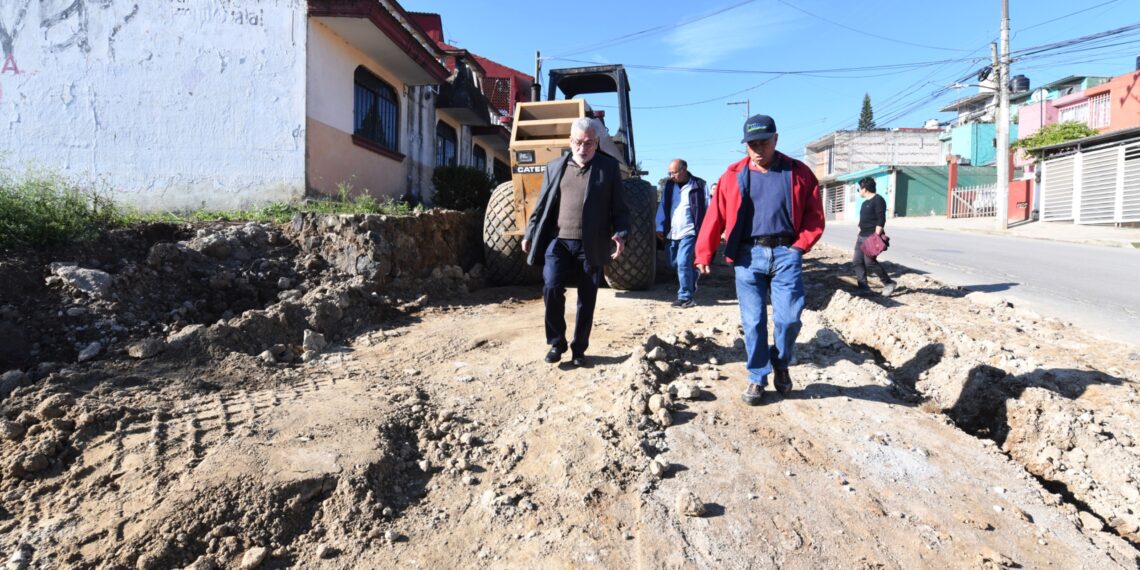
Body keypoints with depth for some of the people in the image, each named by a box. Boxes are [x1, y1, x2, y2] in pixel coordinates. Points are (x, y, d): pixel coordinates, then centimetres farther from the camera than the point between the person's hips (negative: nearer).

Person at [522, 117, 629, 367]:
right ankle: (556, 343, 7)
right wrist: (529, 234, 8)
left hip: (591, 245, -1)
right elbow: (542, 205, 13)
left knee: (587, 299, 5)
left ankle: (579, 349, 20)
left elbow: (619, 207, 4)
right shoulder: (555, 166, 12)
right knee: (552, 288, -12)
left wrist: (620, 234, -11)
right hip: (559, 241, 1)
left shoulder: (609, 167, 5)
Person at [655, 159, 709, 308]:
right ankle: (690, 287, 33)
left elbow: (708, 208, 0)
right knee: (674, 263, 11)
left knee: (683, 263, -15)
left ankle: (685, 296, -4)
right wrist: (660, 228, 5)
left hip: (689, 232, -6)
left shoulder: (699, 185, -2)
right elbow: (662, 207, 12)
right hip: (671, 233, 6)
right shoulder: (668, 185, 10)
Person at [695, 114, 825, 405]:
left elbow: (815, 215, 8)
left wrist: (800, 245, -4)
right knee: (753, 322, 3)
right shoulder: (734, 175, 7)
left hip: (785, 253, 0)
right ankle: (757, 379, 18)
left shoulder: (798, 173, 7)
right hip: (748, 255, 1)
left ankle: (781, 363, 25)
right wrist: (704, 254, -2)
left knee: (788, 318, -6)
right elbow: (715, 217, 3)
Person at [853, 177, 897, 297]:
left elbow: (881, 220, -18)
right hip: (862, 236, 10)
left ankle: (889, 283, 4)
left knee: (870, 262, -11)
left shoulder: (878, 200, -11)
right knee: (857, 261, 3)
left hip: (872, 237, -10)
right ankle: (863, 287, 6)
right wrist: (859, 235, 22)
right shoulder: (865, 202, 18)